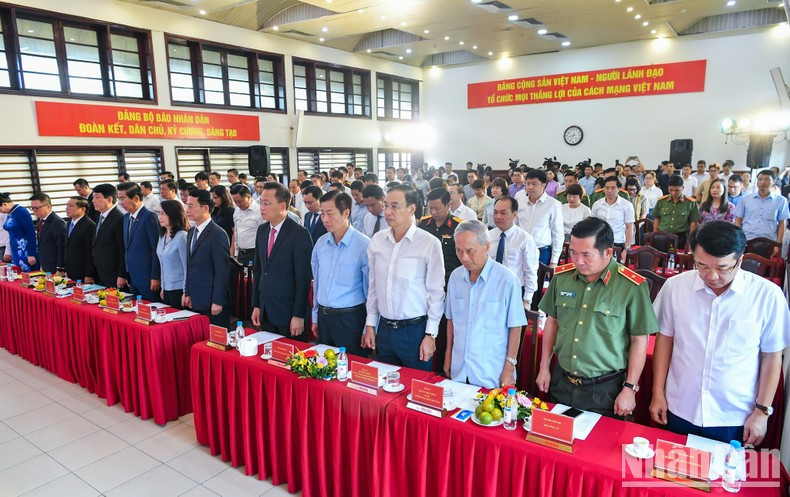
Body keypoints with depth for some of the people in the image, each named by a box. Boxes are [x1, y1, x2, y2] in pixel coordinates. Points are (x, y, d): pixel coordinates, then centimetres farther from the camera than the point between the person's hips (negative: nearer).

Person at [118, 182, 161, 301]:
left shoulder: (149, 217, -13)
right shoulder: (126, 217, 13)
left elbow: (156, 249, -15)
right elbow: (127, 248, 18)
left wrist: (155, 277, -16)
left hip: (147, 278, -8)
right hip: (132, 277, 8)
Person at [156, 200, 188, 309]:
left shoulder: (181, 236, -15)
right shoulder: (162, 236, 9)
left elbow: (187, 267, -15)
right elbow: (163, 265, 15)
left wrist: (185, 292, -15)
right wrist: (163, 287, 14)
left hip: (178, 289, -7)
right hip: (166, 289, 8)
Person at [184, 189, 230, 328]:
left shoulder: (218, 234, -14)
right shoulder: (191, 232, 12)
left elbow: (222, 271, -16)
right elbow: (190, 267, 16)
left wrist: (217, 302, -16)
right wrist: (187, 293, 13)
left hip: (211, 302, -8)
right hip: (194, 301, 8)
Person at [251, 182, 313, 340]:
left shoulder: (300, 234, -15)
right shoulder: (262, 230, 7)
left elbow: (303, 278, -15)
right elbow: (257, 269, 12)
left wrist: (298, 315, -15)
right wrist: (256, 305, 10)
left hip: (289, 311, -6)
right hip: (265, 311, 6)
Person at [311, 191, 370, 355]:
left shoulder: (364, 245, -15)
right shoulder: (321, 243, 3)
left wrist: (368, 329, -8)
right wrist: (315, 317, 15)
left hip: (351, 318, -5)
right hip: (323, 316, 6)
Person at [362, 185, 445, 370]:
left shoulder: (430, 243, -13)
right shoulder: (377, 240, 1)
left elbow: (436, 293, -9)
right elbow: (373, 286, 8)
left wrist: (430, 335, -7)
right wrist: (370, 324, 10)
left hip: (415, 330, -4)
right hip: (384, 329, 4)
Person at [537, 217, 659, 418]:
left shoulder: (632, 287, -16)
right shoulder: (561, 277, -4)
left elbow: (639, 341, -9)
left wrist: (629, 389, -7)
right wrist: (544, 367, 9)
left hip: (605, 389, -4)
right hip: (562, 382, 4)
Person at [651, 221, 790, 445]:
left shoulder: (767, 295, -13)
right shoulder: (675, 287, -10)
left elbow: (772, 356, -3)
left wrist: (762, 412, -2)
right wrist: (658, 393, 3)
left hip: (735, 418, -1)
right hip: (680, 410, 1)